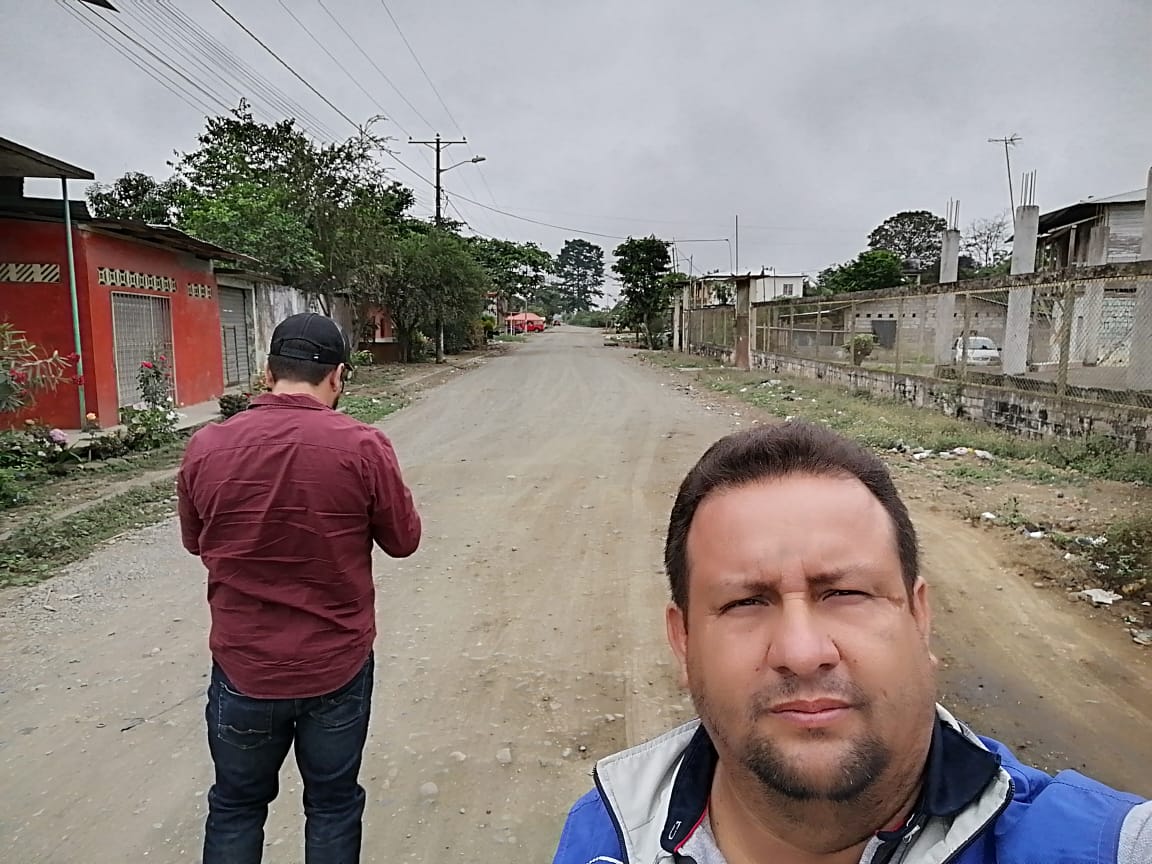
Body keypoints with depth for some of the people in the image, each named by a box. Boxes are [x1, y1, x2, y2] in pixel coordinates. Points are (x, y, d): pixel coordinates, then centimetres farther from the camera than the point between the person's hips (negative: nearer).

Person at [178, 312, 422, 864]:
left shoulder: (206, 447, -11)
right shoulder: (363, 447, -18)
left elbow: (195, 542, 6)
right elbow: (403, 541, -5)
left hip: (243, 669, 2)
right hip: (338, 668, -1)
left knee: (236, 808, 23)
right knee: (333, 805, 20)